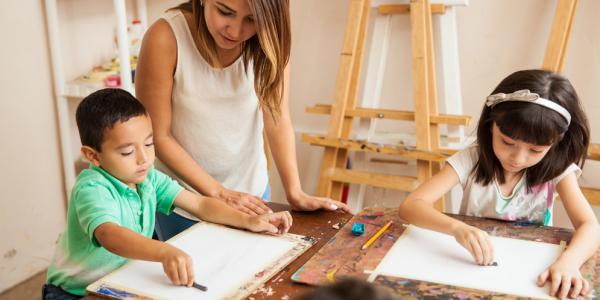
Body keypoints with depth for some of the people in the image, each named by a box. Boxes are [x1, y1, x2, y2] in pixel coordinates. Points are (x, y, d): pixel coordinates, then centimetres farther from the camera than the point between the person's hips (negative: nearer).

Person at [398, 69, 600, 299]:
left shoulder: (556, 169, -8)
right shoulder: (470, 160, -12)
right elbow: (410, 206, -20)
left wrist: (568, 262, -38)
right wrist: (456, 227, -38)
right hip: (471, 268, -1)